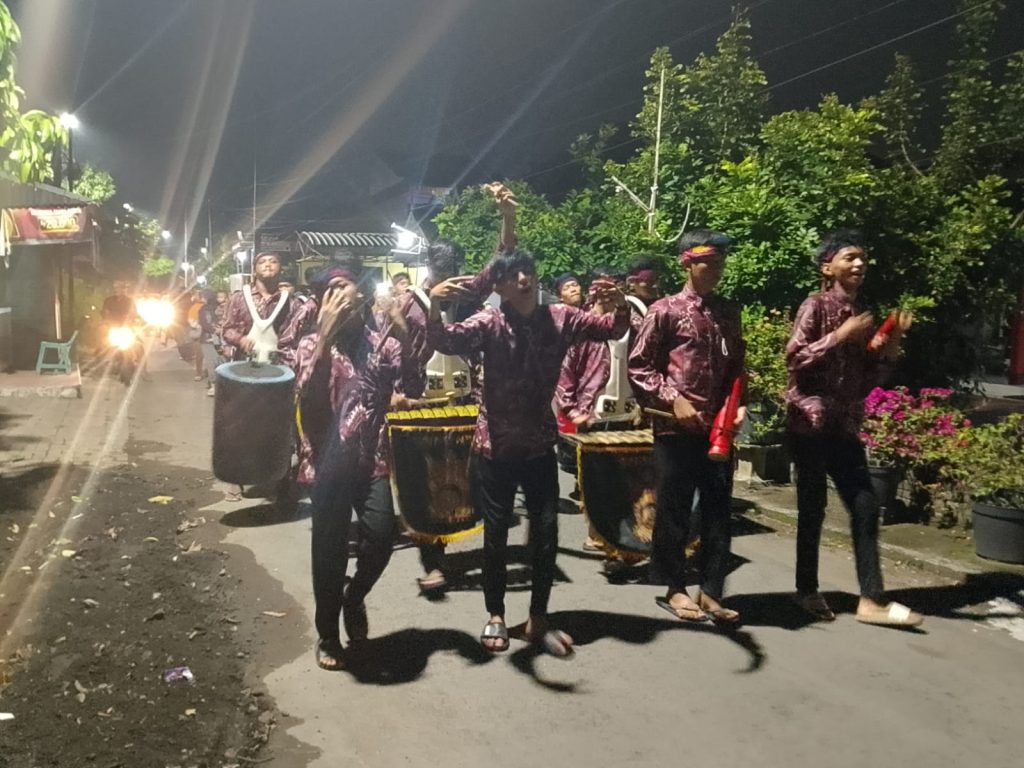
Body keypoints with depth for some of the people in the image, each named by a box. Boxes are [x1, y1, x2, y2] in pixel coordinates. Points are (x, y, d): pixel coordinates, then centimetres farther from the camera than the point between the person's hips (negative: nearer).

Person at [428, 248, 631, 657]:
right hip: (494, 446, -2)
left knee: (547, 532, 5)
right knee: (496, 534, 8)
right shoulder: (490, 323, -10)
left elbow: (612, 330, 3)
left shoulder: (559, 317, -1)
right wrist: (435, 307, -46)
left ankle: (538, 618, 24)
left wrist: (620, 306, -20)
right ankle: (495, 614, 28)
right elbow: (446, 341, -25)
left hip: (539, 445, 3)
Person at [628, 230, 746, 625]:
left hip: (718, 428, 5)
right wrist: (674, 400, -13)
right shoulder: (665, 310, -3)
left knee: (718, 511, 8)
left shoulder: (728, 313, 13)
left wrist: (737, 405, 2)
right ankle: (675, 589, 20)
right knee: (674, 510, 5)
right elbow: (638, 366, -5)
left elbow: (736, 368, 18)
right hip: (676, 428, -5)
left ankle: (711, 591, 21)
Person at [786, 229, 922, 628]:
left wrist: (890, 346, 1)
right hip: (810, 423, -7)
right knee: (812, 508, 1)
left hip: (845, 426, 7)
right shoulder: (815, 307, -5)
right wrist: (841, 336, -18)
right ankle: (807, 590, 16)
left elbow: (865, 381, 14)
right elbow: (794, 359, -16)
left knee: (865, 506, 4)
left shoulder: (862, 315, 14)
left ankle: (871, 599, 10)